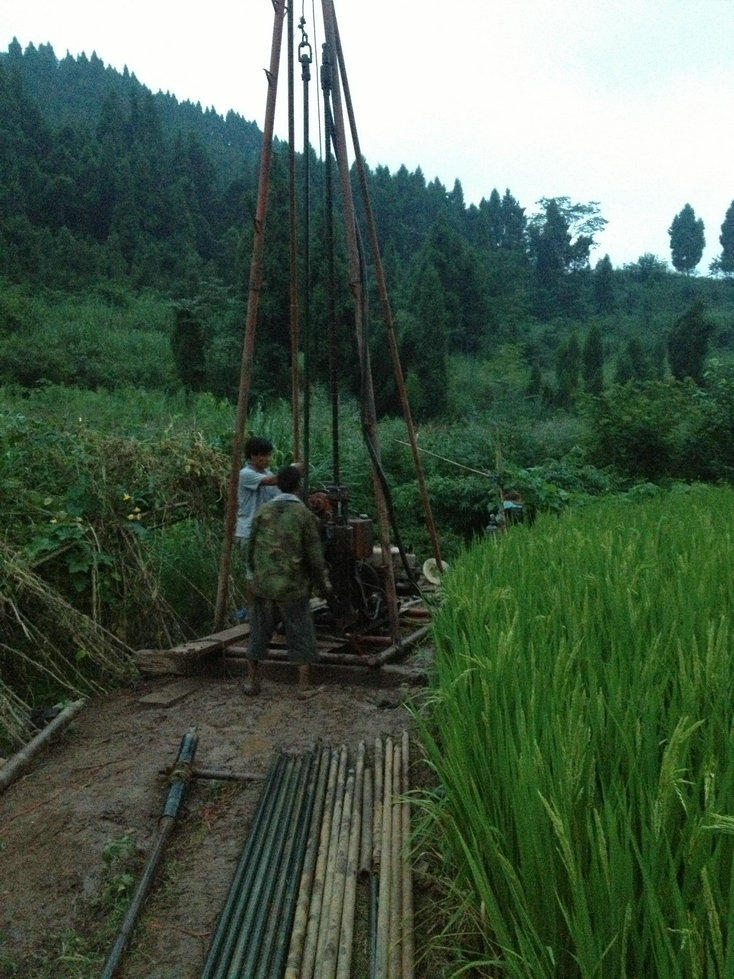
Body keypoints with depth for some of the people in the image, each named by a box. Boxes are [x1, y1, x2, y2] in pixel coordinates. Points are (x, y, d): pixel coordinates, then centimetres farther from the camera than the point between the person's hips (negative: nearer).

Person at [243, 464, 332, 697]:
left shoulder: (263, 510, 2)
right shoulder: (304, 514, -8)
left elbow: (251, 549, 7)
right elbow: (314, 556, -7)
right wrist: (323, 583, 6)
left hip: (262, 584, 3)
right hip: (292, 586, -3)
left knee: (259, 633, 15)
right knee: (301, 635, 8)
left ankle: (252, 681, 23)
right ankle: (305, 685, 9)